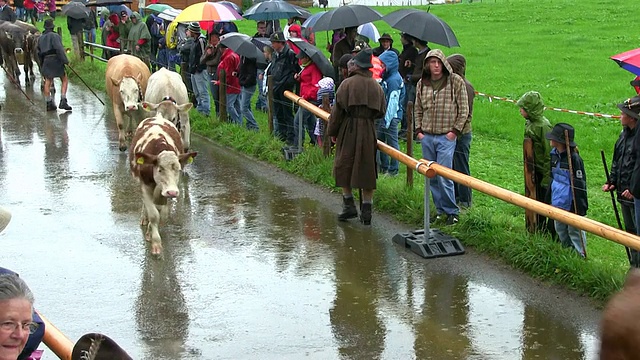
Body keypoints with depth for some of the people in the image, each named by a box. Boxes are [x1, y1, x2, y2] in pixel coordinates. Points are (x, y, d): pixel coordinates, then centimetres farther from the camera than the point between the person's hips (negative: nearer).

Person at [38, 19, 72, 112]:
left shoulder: (40, 38, 15)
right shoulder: (54, 36, -7)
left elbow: (39, 53, 19)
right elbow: (59, 48, -18)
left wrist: (42, 64, 27)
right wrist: (65, 60, -18)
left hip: (46, 61, 6)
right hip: (56, 60, -6)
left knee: (47, 82, 6)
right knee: (65, 80, 3)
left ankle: (49, 104, 6)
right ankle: (63, 101, -7)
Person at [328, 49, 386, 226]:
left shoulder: (347, 83, -6)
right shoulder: (376, 86, 6)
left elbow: (338, 110, -6)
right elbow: (381, 111, 12)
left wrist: (332, 131, 4)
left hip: (348, 130, -3)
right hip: (369, 131, 4)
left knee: (344, 168, 10)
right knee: (367, 171, 7)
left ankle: (349, 205, 8)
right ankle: (366, 210, 7)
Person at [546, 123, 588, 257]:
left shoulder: (574, 158, -20)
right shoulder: (554, 154, 5)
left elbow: (580, 185, -18)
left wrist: (579, 208, -17)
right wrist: (549, 198, 20)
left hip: (571, 205, -9)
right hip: (557, 204, 9)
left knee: (575, 232, 1)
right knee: (561, 231, 19)